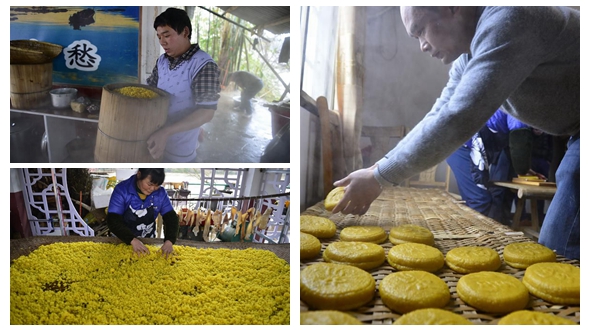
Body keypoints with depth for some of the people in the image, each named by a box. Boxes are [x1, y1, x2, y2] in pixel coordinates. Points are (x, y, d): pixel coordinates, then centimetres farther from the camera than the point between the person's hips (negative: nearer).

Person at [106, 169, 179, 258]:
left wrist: (169, 241, -28)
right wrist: (133, 240, -36)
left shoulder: (161, 193, -10)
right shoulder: (122, 190, -18)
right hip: (123, 241, -1)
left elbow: (171, 217, -10)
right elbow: (113, 220, -23)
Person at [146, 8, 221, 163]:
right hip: (155, 135, 6)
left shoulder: (204, 65, -20)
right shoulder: (162, 61, 2)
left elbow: (207, 113, -24)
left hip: (181, 149, -6)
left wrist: (166, 132, -32)